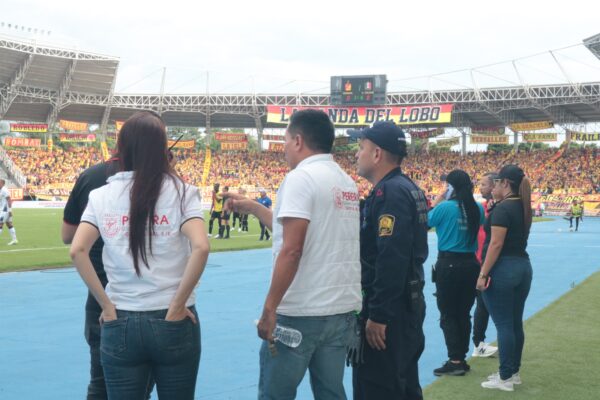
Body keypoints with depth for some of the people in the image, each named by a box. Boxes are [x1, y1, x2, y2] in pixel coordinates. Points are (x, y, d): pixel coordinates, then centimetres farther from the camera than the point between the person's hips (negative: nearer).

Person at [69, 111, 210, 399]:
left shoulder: (101, 196, 2)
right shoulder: (181, 192, -4)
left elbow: (77, 251, -9)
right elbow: (200, 248, -18)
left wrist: (107, 305, -4)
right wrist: (178, 306, -11)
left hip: (120, 323, 1)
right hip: (173, 322, -1)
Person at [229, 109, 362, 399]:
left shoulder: (301, 177, -11)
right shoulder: (346, 182, 13)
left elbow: (291, 250, -20)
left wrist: (269, 309, -16)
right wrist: (253, 208, 30)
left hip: (301, 312, -8)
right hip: (343, 309, 8)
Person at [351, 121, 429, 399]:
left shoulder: (389, 192, -19)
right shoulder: (407, 188, 13)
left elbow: (391, 260, -25)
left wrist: (378, 316, -22)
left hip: (387, 310, -10)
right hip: (406, 304, 10)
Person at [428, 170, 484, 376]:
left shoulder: (445, 207, -14)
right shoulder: (477, 208, 0)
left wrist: (437, 201, 8)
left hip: (448, 265, -5)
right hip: (470, 264, 5)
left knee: (448, 315, 2)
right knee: (464, 314, 14)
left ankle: (455, 361, -1)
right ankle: (461, 358, 21)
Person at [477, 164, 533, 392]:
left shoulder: (502, 208, -15)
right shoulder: (523, 207, 10)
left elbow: (496, 244, -20)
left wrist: (483, 274, -18)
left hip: (503, 269, -9)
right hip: (523, 266, 9)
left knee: (503, 324, -3)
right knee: (515, 322, 14)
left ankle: (505, 379, 3)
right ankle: (513, 372, 22)